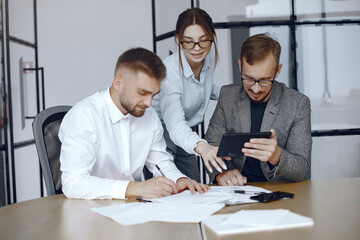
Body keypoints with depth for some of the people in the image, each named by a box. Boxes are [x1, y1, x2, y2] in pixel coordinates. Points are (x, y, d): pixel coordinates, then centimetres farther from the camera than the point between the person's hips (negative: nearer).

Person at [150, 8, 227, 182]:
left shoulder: (210, 55, -7)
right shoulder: (169, 70, -29)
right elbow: (175, 123, -39)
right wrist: (200, 146, -58)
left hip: (186, 136, 7)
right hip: (161, 135, -6)